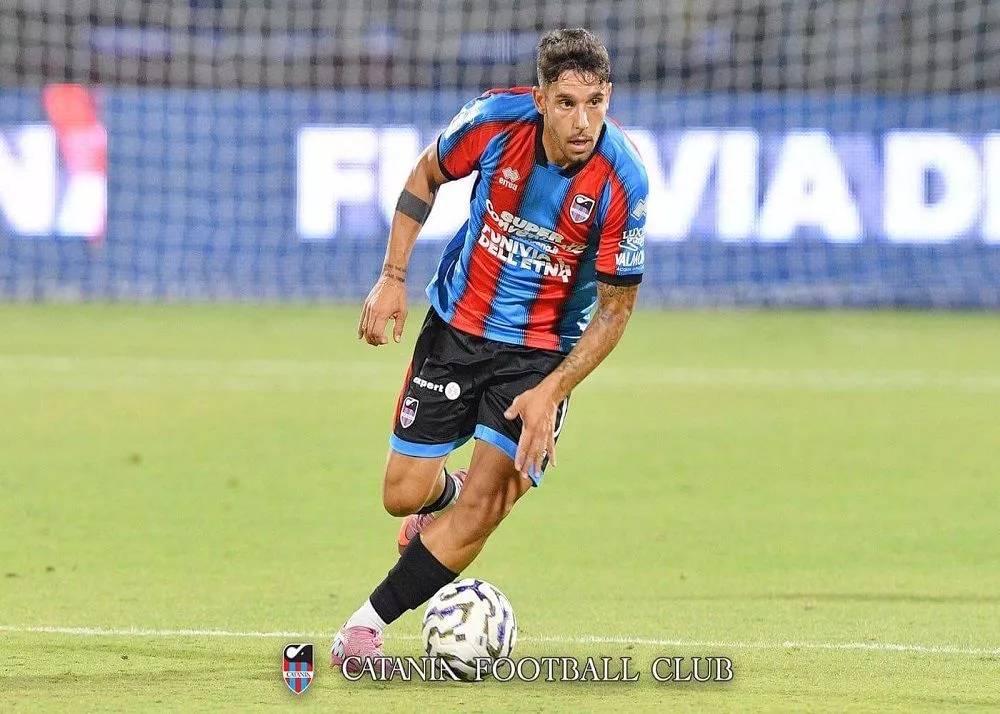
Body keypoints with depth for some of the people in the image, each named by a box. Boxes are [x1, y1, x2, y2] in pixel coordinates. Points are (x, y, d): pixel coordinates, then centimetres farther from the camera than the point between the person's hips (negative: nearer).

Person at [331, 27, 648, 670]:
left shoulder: (623, 180, -24)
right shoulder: (496, 118, -19)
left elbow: (615, 306, -13)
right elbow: (426, 176, 4)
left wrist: (550, 393, -21)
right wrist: (393, 277, -3)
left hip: (542, 351, -2)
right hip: (457, 323, 2)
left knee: (481, 508, -12)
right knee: (404, 493, 3)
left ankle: (372, 618, 7)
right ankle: (446, 493, 41)